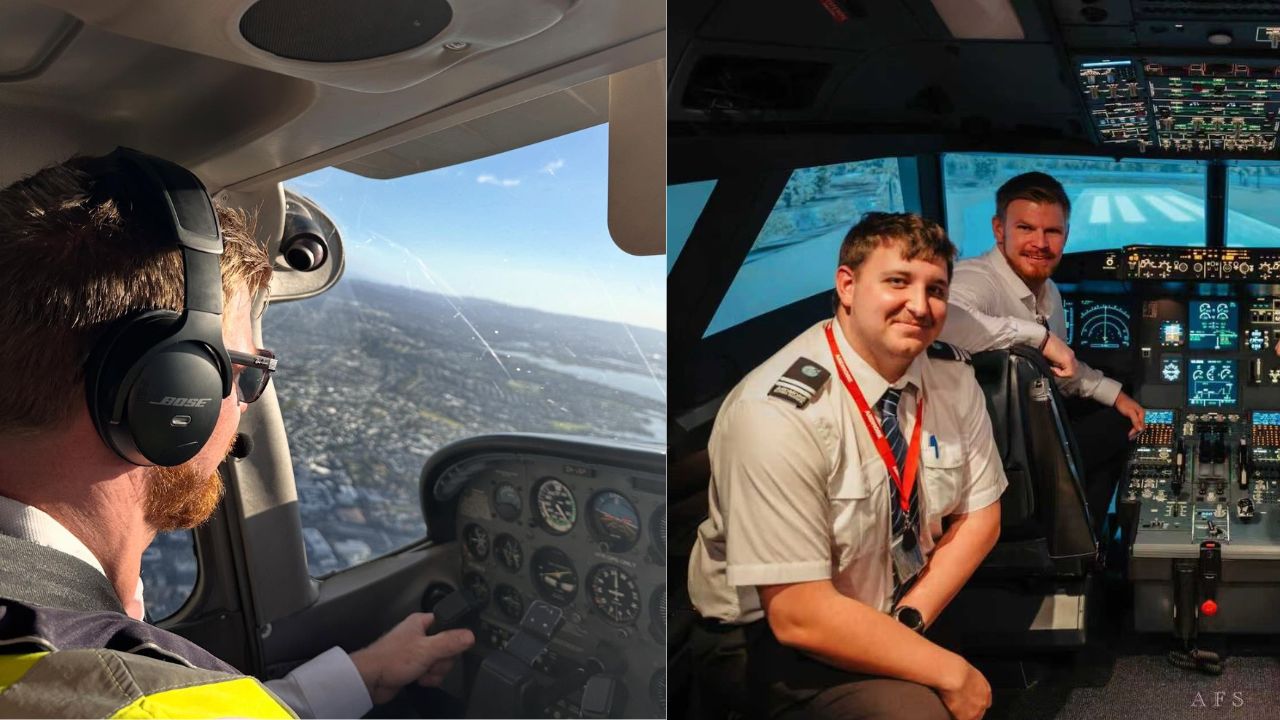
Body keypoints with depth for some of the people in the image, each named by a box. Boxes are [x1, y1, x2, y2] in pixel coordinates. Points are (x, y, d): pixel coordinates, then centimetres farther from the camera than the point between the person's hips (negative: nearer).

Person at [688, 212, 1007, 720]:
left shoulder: (951, 372, -7)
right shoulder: (779, 412, -28)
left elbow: (979, 514, 3)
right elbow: (799, 617, -27)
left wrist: (910, 618, -12)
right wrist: (951, 674, -20)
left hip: (907, 600, 7)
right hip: (771, 632, -7)